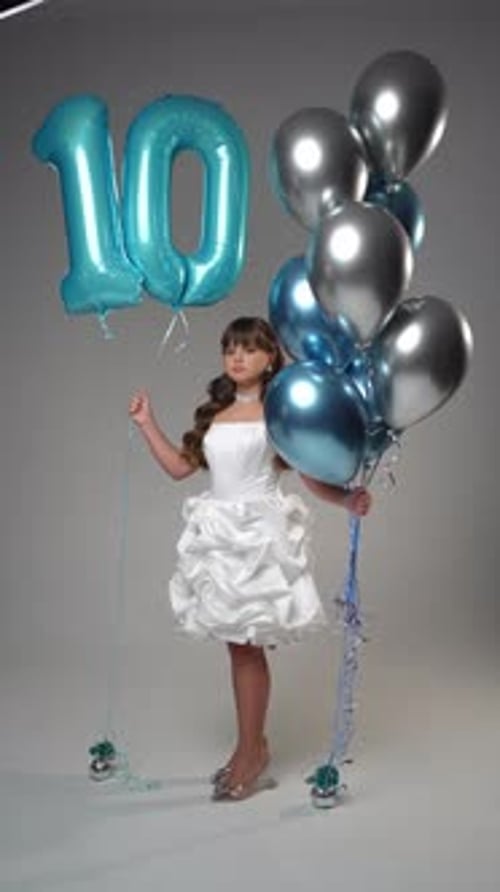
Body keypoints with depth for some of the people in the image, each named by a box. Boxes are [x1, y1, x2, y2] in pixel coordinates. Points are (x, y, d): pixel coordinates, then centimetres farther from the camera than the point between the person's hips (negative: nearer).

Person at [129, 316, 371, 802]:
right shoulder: (215, 413, 12)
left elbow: (314, 477, -7)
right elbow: (181, 466, 16)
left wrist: (350, 499, -24)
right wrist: (147, 424, 13)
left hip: (261, 534, -5)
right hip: (220, 534, 6)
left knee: (248, 647, -2)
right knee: (238, 645, 11)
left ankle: (249, 754, 12)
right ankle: (254, 747, 25)